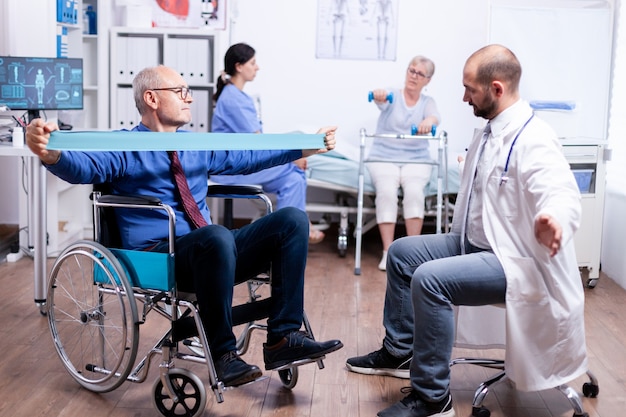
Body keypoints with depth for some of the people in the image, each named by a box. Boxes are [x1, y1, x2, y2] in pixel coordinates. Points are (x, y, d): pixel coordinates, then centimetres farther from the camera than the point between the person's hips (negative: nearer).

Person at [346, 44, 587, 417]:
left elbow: (563, 194, -38)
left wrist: (553, 222, -60)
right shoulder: (491, 131, 8)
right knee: (402, 253, 13)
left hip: (514, 261, -10)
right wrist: (462, 234, 13)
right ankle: (399, 352, 26)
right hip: (474, 243, 11)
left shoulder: (534, 140, -23)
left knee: (430, 279, -28)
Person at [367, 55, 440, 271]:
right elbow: (382, 99, -22)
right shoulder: (393, 96, 4)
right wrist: (379, 95, -49)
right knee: (386, 192, -29)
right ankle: (388, 251, -28)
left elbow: (434, 117, -15)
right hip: (383, 157, -1)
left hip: (416, 159, 1)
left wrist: (429, 121, -42)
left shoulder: (428, 102, 9)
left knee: (414, 191, -29)